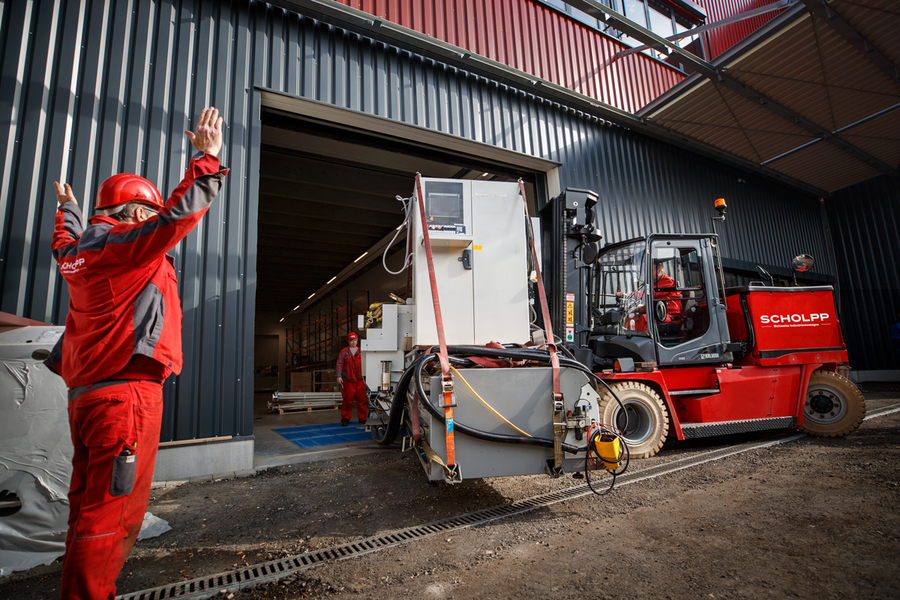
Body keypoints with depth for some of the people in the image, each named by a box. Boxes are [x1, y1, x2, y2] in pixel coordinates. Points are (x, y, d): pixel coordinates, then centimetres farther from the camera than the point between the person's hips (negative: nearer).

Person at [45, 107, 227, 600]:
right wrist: (206, 161, -13)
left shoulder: (79, 251, 18)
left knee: (88, 507, 17)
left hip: (86, 395, 10)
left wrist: (67, 208, 60)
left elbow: (64, 244, 41)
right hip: (125, 394, -10)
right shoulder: (125, 244, -9)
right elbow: (177, 215, -21)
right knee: (111, 513, -6)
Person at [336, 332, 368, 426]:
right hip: (348, 381, -1)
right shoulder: (344, 352, 8)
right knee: (347, 400, -1)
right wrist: (339, 376, -6)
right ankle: (345, 419, 13)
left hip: (360, 381, 2)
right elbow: (339, 365, 4)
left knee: (362, 400, 3)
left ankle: (363, 419, 14)